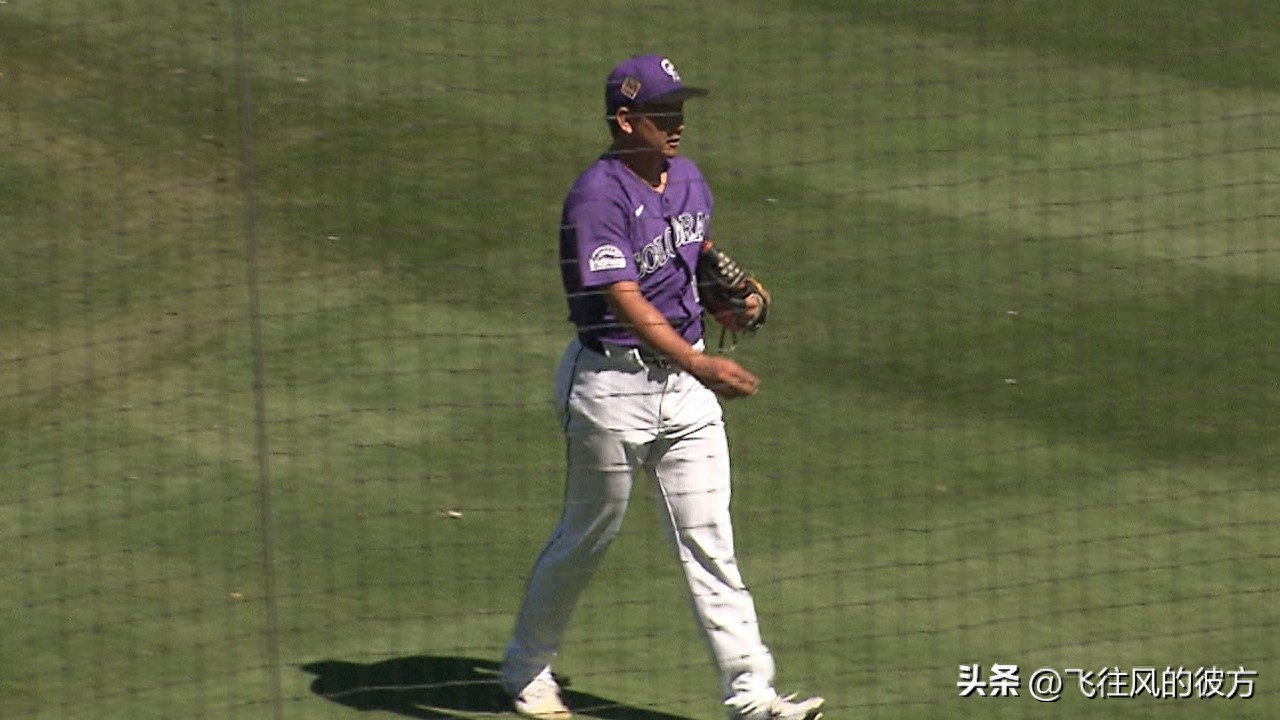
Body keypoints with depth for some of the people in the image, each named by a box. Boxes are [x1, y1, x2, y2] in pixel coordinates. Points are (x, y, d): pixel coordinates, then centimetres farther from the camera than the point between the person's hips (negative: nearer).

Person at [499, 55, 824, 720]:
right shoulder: (598, 196, -18)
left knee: (708, 539, 2)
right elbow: (625, 301, -28)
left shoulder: (688, 178, 7)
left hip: (684, 382, 6)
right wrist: (700, 365, -37)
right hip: (613, 383, -6)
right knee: (588, 535, 9)